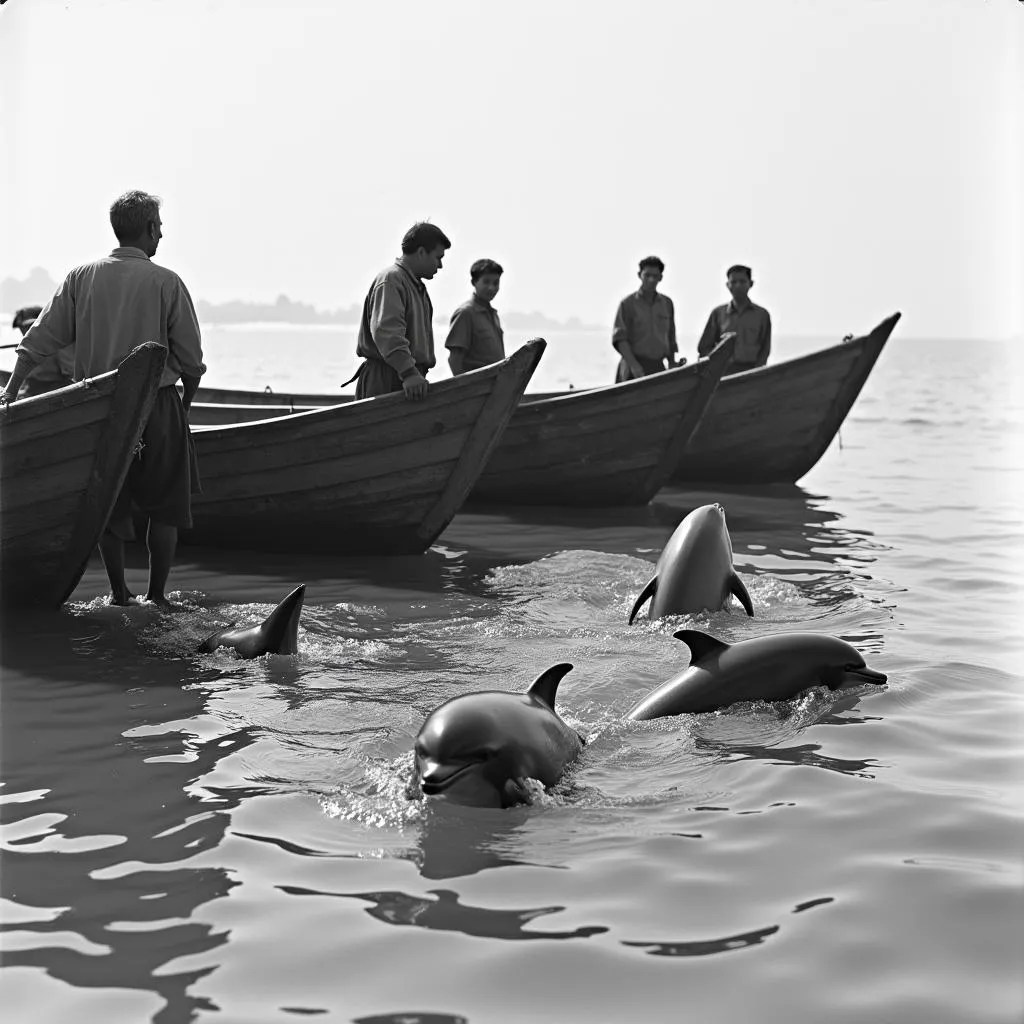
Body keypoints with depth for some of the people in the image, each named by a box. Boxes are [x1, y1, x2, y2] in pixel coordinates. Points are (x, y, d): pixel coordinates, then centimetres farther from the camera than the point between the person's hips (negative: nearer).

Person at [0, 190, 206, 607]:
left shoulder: (82, 277, 1)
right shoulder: (166, 282, -7)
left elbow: (40, 339, -2)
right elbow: (191, 360, -5)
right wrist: (185, 402, 12)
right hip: (157, 405, -3)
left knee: (107, 504, 15)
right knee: (165, 506, 11)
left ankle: (118, 593, 20)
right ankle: (156, 594, 14)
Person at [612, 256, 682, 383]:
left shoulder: (667, 303, 14)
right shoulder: (627, 304, 1)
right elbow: (618, 338, -9)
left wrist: (672, 365, 12)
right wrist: (634, 364, -21)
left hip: (658, 367, 4)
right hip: (633, 369, -4)